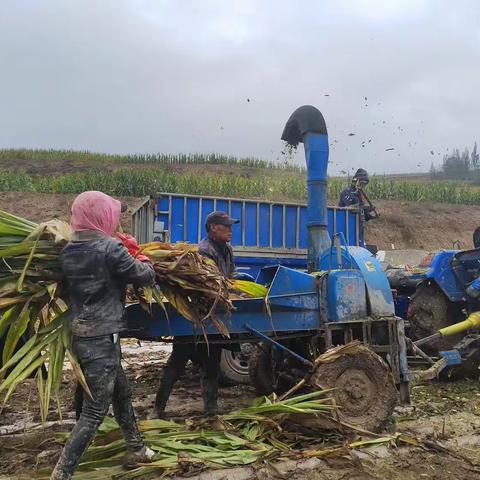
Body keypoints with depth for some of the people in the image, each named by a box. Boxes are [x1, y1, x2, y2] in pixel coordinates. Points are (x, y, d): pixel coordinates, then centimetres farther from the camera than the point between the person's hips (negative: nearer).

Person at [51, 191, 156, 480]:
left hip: (81, 335, 9)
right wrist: (141, 256, 12)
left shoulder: (69, 251, 5)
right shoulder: (110, 247, -17)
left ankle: (136, 451, 37)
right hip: (102, 338, -9)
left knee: (122, 393, 23)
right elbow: (145, 276, -10)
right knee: (94, 412, 1)